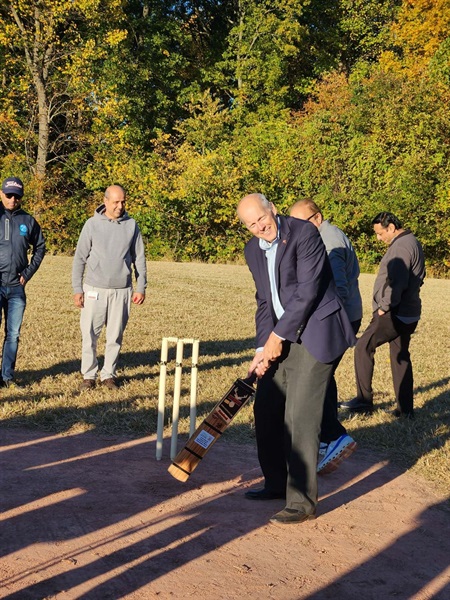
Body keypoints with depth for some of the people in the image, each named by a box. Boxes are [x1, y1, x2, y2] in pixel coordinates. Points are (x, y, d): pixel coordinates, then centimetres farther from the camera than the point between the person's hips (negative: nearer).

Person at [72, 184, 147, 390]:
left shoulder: (131, 225, 4)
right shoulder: (92, 224, -1)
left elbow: (139, 259, 8)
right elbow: (79, 258, 1)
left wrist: (141, 288, 3)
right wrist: (77, 289, -3)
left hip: (121, 291, 1)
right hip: (95, 290, -1)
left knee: (115, 336, 7)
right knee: (89, 335, 0)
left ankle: (109, 374, 18)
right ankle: (89, 375, 12)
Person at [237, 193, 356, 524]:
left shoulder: (304, 233, -15)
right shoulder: (254, 250, 8)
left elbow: (308, 291, -19)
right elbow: (264, 301, 11)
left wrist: (278, 336, -15)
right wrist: (263, 347, 1)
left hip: (315, 333, -8)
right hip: (281, 337, 8)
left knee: (300, 416, -10)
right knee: (266, 410, 11)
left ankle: (302, 502, -2)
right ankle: (277, 483, 28)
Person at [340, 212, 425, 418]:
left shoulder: (401, 246, -17)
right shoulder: (411, 242, 15)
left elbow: (395, 283, -24)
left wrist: (384, 307, -14)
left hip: (395, 314, -10)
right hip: (407, 313, 10)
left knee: (363, 347, -5)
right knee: (400, 357, 12)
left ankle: (364, 400, -2)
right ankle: (405, 408, 14)